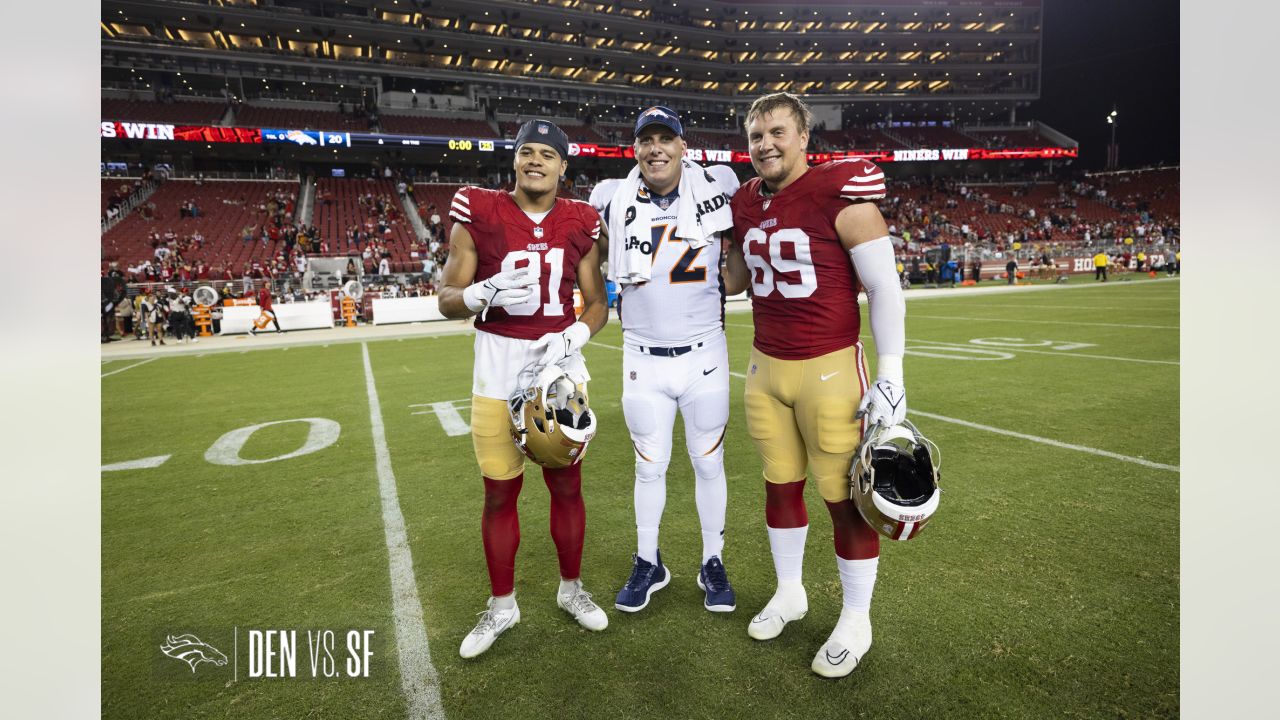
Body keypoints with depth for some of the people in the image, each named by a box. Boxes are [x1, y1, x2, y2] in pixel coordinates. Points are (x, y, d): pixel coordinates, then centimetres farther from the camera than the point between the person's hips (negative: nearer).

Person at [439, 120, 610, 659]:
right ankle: (501, 605, 28)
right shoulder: (478, 212, -4)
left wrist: (572, 338, -13)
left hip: (561, 362, 2)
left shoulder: (580, 223, 3)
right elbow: (448, 301, -3)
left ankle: (571, 588, 33)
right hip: (498, 363, -1)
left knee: (567, 483, 10)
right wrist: (488, 291, -24)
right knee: (500, 492, 7)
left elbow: (597, 303, 7)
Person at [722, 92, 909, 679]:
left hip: (830, 367, -5)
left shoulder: (840, 194, -12)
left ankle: (856, 621, 25)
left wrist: (891, 375, -14)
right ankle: (789, 593, 37)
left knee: (845, 497, 4)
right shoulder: (747, 204, 6)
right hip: (766, 367, 6)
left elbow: (884, 289, -10)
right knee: (781, 485, 16)